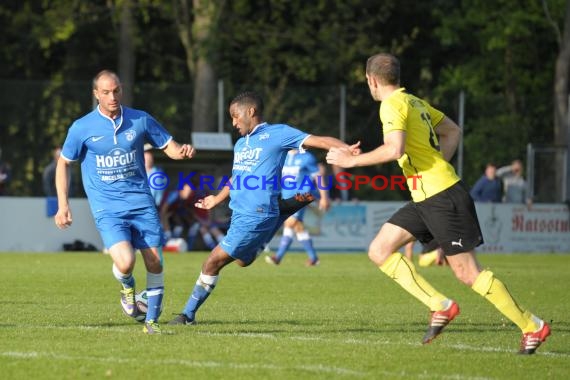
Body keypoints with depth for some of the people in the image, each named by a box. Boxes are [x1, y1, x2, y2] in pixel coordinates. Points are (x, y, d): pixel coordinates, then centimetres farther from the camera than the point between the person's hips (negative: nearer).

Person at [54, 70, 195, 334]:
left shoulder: (140, 120, 2)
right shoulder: (81, 128, -2)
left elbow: (169, 146, 12)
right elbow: (64, 163, 9)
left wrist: (183, 151, -12)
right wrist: (63, 204, 2)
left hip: (141, 203, 2)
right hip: (107, 209, -2)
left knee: (154, 263, -4)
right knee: (125, 262, -21)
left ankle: (152, 320, 13)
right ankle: (127, 286, 15)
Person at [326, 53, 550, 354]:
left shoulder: (392, 105, -13)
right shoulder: (415, 102, 15)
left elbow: (394, 149, -27)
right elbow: (453, 132, 24)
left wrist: (351, 160, -17)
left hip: (442, 197, -10)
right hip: (426, 197, 10)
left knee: (467, 273, -7)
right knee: (379, 250, 5)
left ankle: (532, 327, 0)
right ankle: (440, 307, 1)